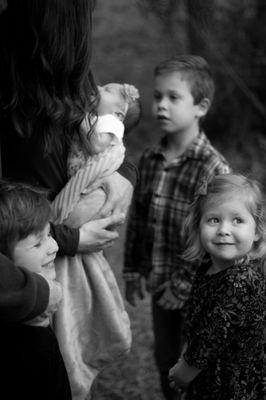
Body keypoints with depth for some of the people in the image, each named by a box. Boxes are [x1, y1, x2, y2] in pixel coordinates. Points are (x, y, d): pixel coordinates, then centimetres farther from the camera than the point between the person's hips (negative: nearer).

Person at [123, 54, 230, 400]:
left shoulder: (213, 168, -19)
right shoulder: (148, 160, 2)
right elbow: (136, 219, 10)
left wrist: (184, 285, -18)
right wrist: (132, 271, 9)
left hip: (195, 290, -6)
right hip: (159, 284, 6)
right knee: (165, 360, 19)